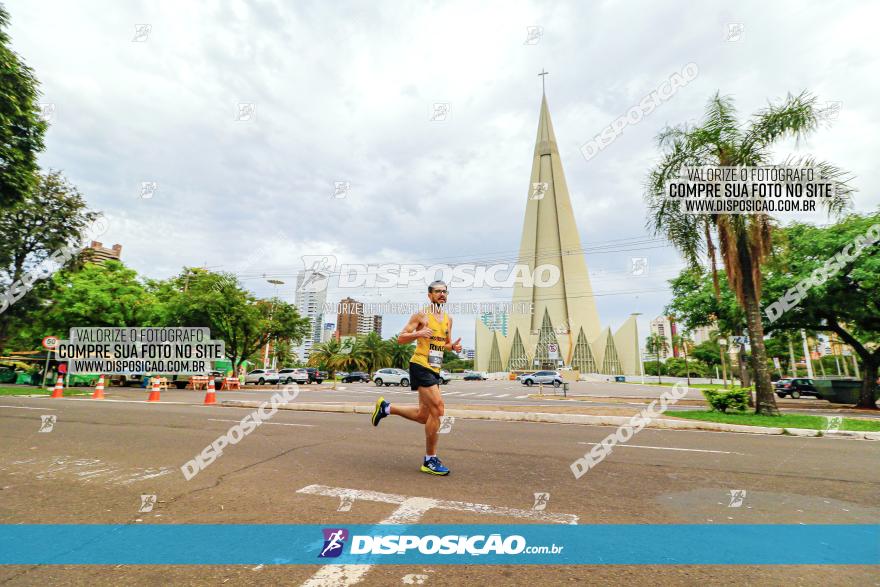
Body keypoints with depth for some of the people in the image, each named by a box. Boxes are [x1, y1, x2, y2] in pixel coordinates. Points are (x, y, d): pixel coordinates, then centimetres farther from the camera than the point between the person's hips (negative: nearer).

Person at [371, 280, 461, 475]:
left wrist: (454, 346, 1)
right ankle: (430, 460, 0)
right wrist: (418, 333, -22)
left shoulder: (448, 319, 14)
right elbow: (400, 338, -5)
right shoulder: (421, 315, -6)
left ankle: (385, 408, 31)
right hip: (420, 365, -8)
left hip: (435, 369, 8)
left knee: (424, 416, 11)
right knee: (437, 407, -15)